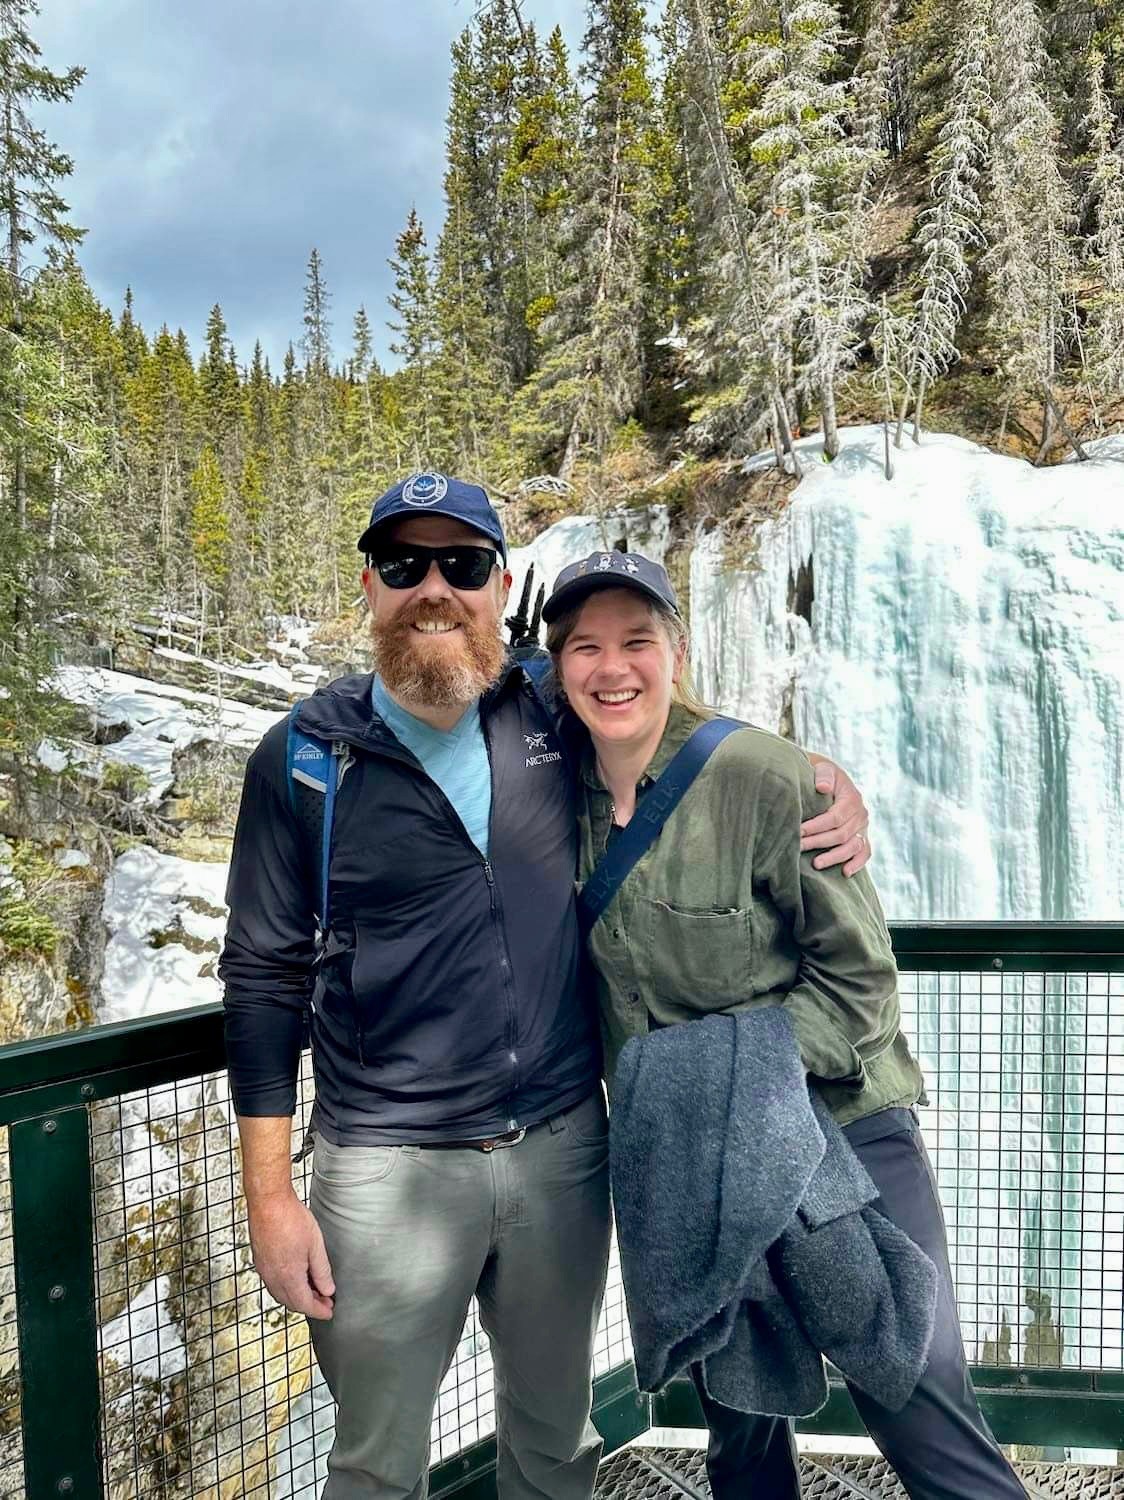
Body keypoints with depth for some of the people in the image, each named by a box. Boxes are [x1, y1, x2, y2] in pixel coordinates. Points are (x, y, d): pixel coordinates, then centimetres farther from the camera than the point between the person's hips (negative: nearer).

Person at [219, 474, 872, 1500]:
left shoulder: (551, 713, -3)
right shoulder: (304, 758, -8)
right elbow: (264, 977, -4)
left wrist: (829, 782, -6)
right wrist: (270, 1194, -6)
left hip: (562, 1143, 3)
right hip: (389, 1162, -2)